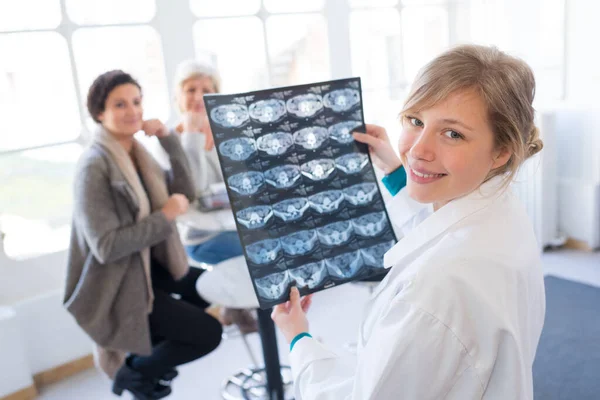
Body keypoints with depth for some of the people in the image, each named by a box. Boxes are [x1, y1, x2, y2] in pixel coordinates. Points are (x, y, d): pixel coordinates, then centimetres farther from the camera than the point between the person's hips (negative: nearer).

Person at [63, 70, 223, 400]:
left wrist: (169, 140, -8)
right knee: (208, 333, -8)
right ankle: (133, 372, 15)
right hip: (113, 285, -9)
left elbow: (185, 193, 0)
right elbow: (106, 246, -27)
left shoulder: (135, 152, 4)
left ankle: (147, 351, 25)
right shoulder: (94, 165, -23)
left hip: (145, 264, 9)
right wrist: (165, 216, -22)